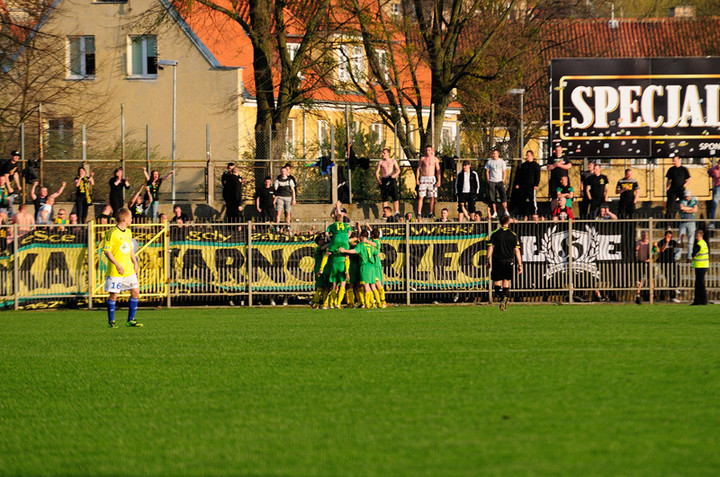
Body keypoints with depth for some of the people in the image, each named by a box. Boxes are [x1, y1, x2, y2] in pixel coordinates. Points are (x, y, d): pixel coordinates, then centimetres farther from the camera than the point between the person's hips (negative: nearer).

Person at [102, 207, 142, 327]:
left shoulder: (128, 232, 12)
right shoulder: (112, 233, -12)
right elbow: (106, 251, -14)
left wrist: (135, 263, 17)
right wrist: (117, 264, -21)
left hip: (129, 269, 7)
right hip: (115, 271, -7)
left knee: (135, 292, 2)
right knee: (113, 295, -2)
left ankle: (130, 320, 11)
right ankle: (111, 321, 10)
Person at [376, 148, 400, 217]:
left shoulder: (393, 161, 8)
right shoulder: (381, 162, 10)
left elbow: (398, 170, 6)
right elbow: (377, 172, 8)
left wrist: (395, 175, -15)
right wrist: (378, 180, -7)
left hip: (392, 180, -1)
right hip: (384, 180, 1)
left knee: (395, 197, -9)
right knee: (384, 198, 0)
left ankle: (397, 213, -7)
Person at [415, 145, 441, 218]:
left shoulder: (435, 159, 6)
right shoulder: (422, 158, 6)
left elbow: (438, 170, 6)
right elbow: (418, 169, 8)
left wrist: (439, 180, -2)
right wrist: (417, 179, -2)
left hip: (432, 179, 0)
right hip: (423, 178, 0)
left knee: (432, 197, -1)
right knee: (420, 197, -7)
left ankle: (431, 213, 5)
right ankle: (419, 213, -6)